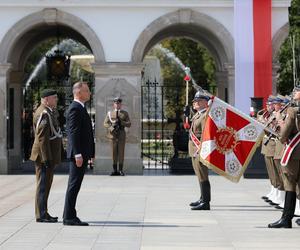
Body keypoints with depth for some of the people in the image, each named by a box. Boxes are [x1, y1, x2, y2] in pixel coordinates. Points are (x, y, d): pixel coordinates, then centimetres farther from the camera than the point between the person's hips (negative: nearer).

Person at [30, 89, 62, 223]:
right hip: (45, 155, -11)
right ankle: (41, 215, -4)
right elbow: (42, 138, -22)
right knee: (43, 184, -7)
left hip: (47, 155, 11)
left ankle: (43, 213, 19)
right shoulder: (44, 113, -17)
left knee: (45, 184, 13)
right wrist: (47, 158, -23)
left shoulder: (47, 112, 17)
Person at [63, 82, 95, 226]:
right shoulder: (75, 109, -14)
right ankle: (69, 217, -6)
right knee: (74, 185, -8)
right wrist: (78, 154, -24)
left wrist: (90, 152, 22)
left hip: (82, 153, 10)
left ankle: (69, 216, 17)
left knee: (74, 185, 12)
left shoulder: (80, 108, 19)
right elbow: (74, 133, -20)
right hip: (78, 154, -10)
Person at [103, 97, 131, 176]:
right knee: (114, 153, 1)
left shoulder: (125, 113, 9)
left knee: (121, 152, -2)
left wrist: (121, 122, -15)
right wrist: (112, 127, -15)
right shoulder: (109, 113, 10)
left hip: (121, 135, 0)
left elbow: (129, 124, 2)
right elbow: (105, 123, 4)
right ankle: (115, 170, 6)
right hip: (113, 135, 1)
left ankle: (121, 170, 3)